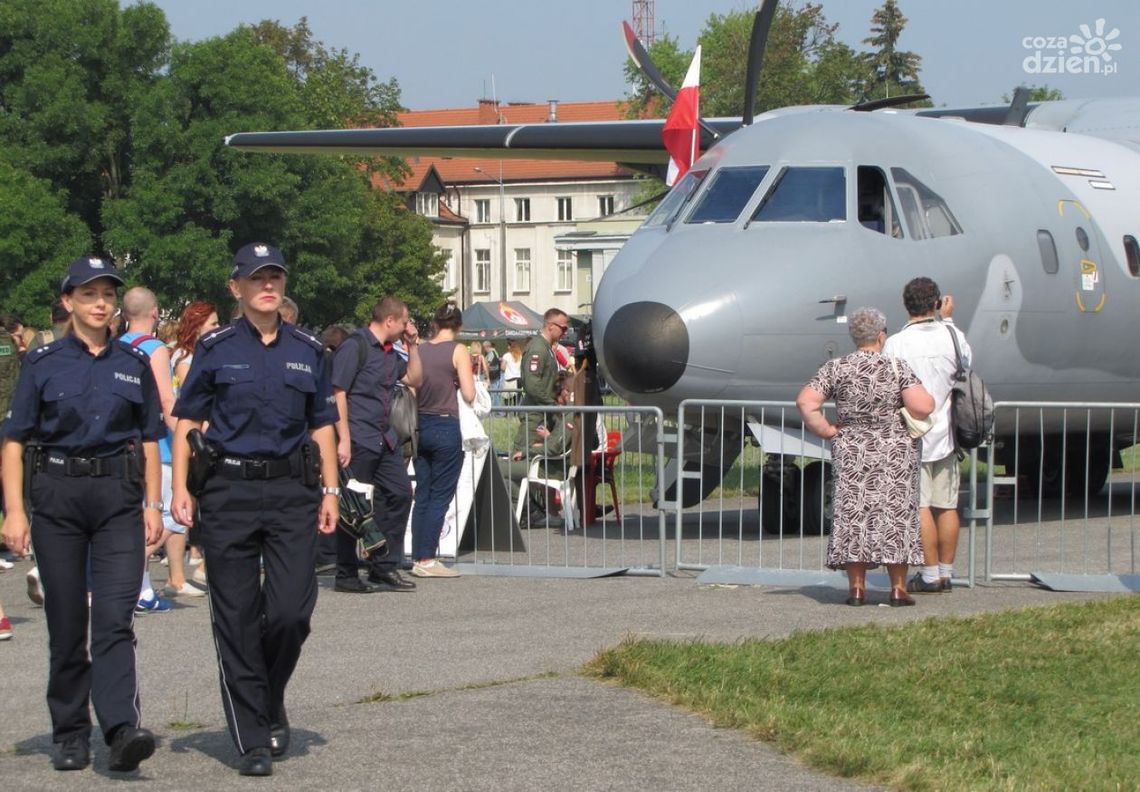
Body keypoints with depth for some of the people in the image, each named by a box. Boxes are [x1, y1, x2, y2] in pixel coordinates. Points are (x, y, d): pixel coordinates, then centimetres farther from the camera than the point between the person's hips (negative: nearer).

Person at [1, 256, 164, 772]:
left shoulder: (133, 365, 10)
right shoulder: (42, 364, 3)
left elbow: (150, 439, 14)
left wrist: (153, 504, 6)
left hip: (119, 496, 0)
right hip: (57, 495, 0)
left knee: (115, 617, -13)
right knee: (66, 623, 5)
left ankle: (121, 729, -22)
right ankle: (70, 736, 15)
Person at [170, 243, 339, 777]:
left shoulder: (308, 351, 11)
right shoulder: (216, 349, 4)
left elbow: (322, 425, 15)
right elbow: (187, 420, 5)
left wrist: (330, 491, 7)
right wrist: (180, 488, -4)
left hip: (292, 490, 2)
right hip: (229, 490, -2)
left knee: (292, 608, -7)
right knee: (236, 617, -1)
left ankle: (270, 705, 21)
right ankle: (252, 739, 6)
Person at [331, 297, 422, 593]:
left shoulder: (390, 353, 17)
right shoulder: (355, 346, -10)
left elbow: (414, 379, 27)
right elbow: (338, 393, -16)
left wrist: (413, 346, 15)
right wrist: (344, 439, -21)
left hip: (384, 438, 9)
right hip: (358, 440, -9)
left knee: (399, 493, 9)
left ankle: (384, 569, 17)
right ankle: (347, 576, 2)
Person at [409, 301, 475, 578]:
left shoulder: (420, 350, 5)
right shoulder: (458, 351, -8)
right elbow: (469, 395, -11)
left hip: (421, 426, 5)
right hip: (446, 426, -5)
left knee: (422, 495, 11)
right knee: (441, 495, -1)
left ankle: (418, 558, 11)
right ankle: (427, 559, -4)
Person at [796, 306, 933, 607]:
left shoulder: (836, 368, -1)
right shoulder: (897, 368, -7)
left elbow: (806, 402, -8)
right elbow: (921, 407, -17)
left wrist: (827, 430, 0)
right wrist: (926, 393, 5)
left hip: (851, 450, 2)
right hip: (895, 451, -1)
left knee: (853, 513, 7)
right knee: (895, 512, 5)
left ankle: (856, 587, 5)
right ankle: (898, 588, 5)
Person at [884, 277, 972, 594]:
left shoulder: (895, 344, -13)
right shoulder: (952, 336, -2)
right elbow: (966, 361, 20)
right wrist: (947, 319, 26)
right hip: (946, 434, 4)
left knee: (920, 507, -2)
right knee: (947, 506, 10)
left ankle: (930, 574, -2)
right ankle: (946, 572, 16)